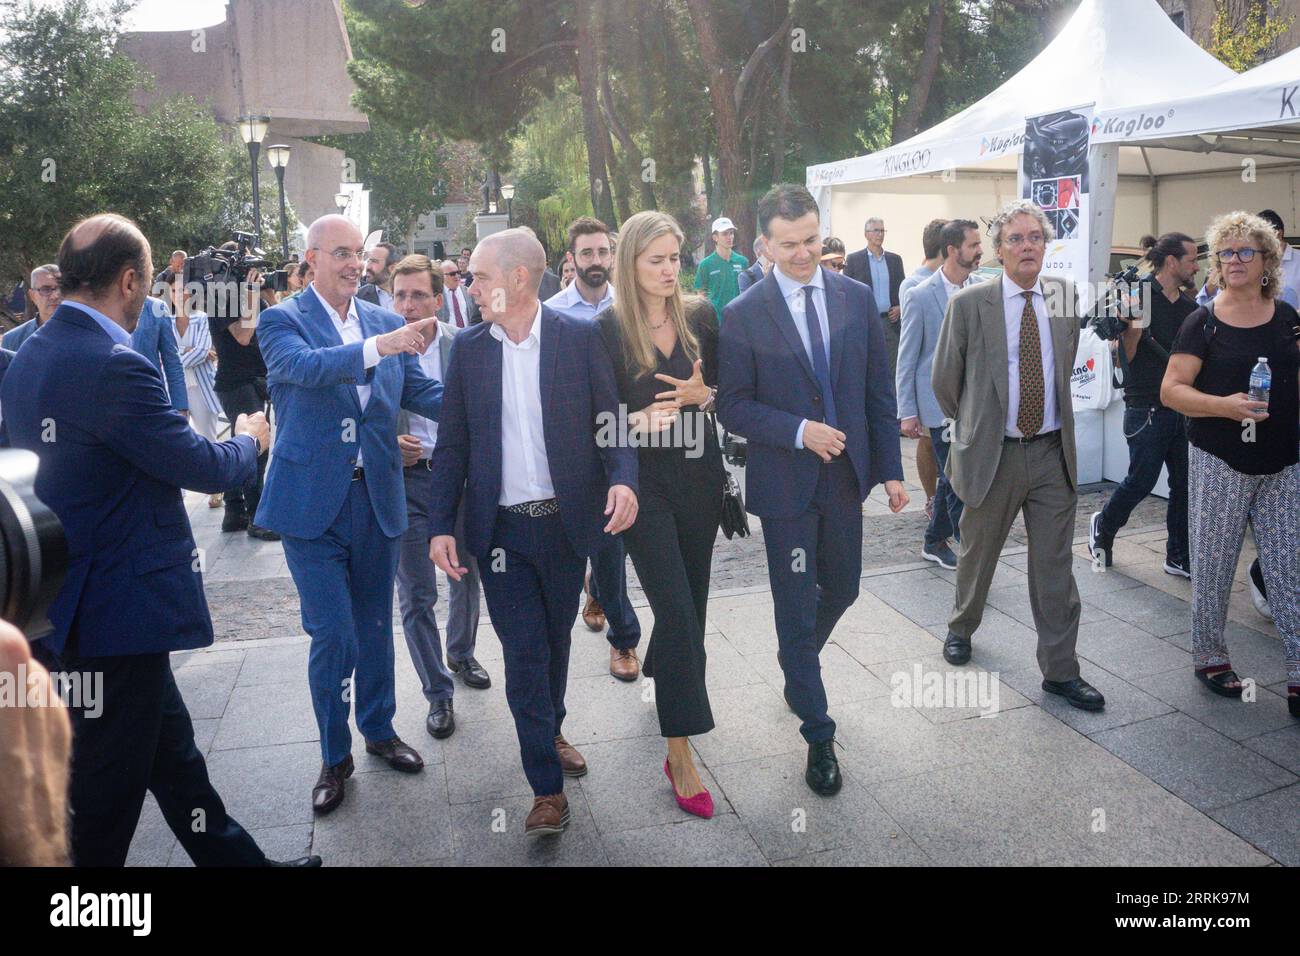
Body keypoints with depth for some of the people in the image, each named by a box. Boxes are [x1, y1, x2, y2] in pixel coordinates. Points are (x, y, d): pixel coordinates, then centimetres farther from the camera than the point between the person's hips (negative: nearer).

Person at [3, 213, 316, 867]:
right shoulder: (111, 365, -23)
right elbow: (204, 468, -17)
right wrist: (248, 441, 3)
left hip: (67, 609, 10)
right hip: (119, 613, -10)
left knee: (173, 756, 21)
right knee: (106, 794, 7)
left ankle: (235, 859, 36)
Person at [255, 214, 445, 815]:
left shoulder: (383, 319, 7)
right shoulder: (282, 321, -6)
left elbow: (418, 389, 4)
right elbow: (304, 366, -26)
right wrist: (376, 346, -41)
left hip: (376, 496, 4)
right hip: (312, 501, -4)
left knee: (374, 626, 16)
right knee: (332, 634, -2)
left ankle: (378, 728, 37)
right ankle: (335, 755, 19)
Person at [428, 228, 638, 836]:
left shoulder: (581, 338, -4)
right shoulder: (469, 347, 1)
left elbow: (610, 421, -1)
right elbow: (452, 444, 4)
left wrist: (623, 478, -21)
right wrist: (441, 525, -2)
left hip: (566, 521, 0)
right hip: (501, 529, 0)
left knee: (555, 641, 17)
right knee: (523, 653, 0)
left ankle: (551, 731, 44)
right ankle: (547, 789, 12)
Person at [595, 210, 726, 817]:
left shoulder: (700, 317, 3)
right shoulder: (608, 329, -8)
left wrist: (705, 394, -13)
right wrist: (640, 419, -26)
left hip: (700, 478, 5)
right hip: (645, 484, -4)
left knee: (690, 601, 16)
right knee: (678, 612, -9)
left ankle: (661, 672, 48)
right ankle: (680, 757, -1)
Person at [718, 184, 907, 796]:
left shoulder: (856, 299, 1)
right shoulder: (743, 316, -10)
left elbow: (879, 390, 5)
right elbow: (732, 407, -8)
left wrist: (890, 468, 2)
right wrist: (799, 431, -21)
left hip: (846, 473, 4)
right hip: (785, 483, -4)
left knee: (842, 589, 19)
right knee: (797, 610, 4)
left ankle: (797, 665, 50)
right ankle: (818, 735, 19)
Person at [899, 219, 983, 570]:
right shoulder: (920, 296, -10)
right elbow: (906, 360, -7)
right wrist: (907, 413, -9)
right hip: (940, 404, -5)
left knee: (949, 478, 15)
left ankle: (935, 542, 29)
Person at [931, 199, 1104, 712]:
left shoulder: (1065, 295, 3)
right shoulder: (969, 304, -8)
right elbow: (944, 379, 2)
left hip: (1053, 453, 2)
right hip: (992, 454, -2)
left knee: (1055, 565, 5)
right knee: (977, 553, 15)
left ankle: (1059, 669, 15)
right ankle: (962, 626, 41)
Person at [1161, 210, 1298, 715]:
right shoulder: (1203, 323, -3)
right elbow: (1171, 389, -10)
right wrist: (1223, 405, -24)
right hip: (1219, 464, -3)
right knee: (1213, 564, 6)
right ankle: (1209, 655, 22)